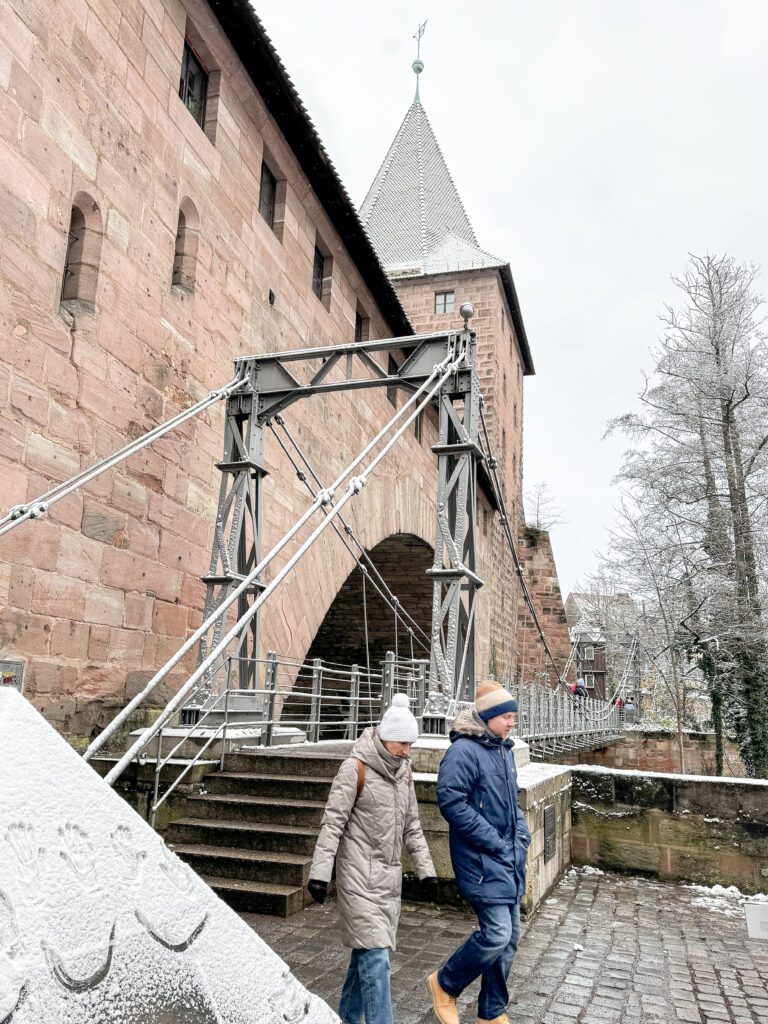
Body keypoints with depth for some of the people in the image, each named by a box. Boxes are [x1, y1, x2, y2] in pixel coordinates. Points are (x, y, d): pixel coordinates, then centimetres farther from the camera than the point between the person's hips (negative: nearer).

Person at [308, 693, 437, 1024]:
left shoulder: (404, 771, 7)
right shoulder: (356, 767, -14)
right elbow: (333, 822, -14)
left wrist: (425, 870, 11)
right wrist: (320, 872, -18)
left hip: (389, 875, 7)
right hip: (359, 875, -6)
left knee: (366, 951, 14)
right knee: (376, 956, -8)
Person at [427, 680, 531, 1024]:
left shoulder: (504, 750, 11)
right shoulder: (464, 751, -17)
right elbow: (451, 801, -24)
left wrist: (522, 832, 6)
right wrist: (494, 842, -20)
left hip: (510, 858, 9)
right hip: (481, 860, -9)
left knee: (509, 937, 13)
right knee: (496, 933, -12)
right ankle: (445, 984, 14)